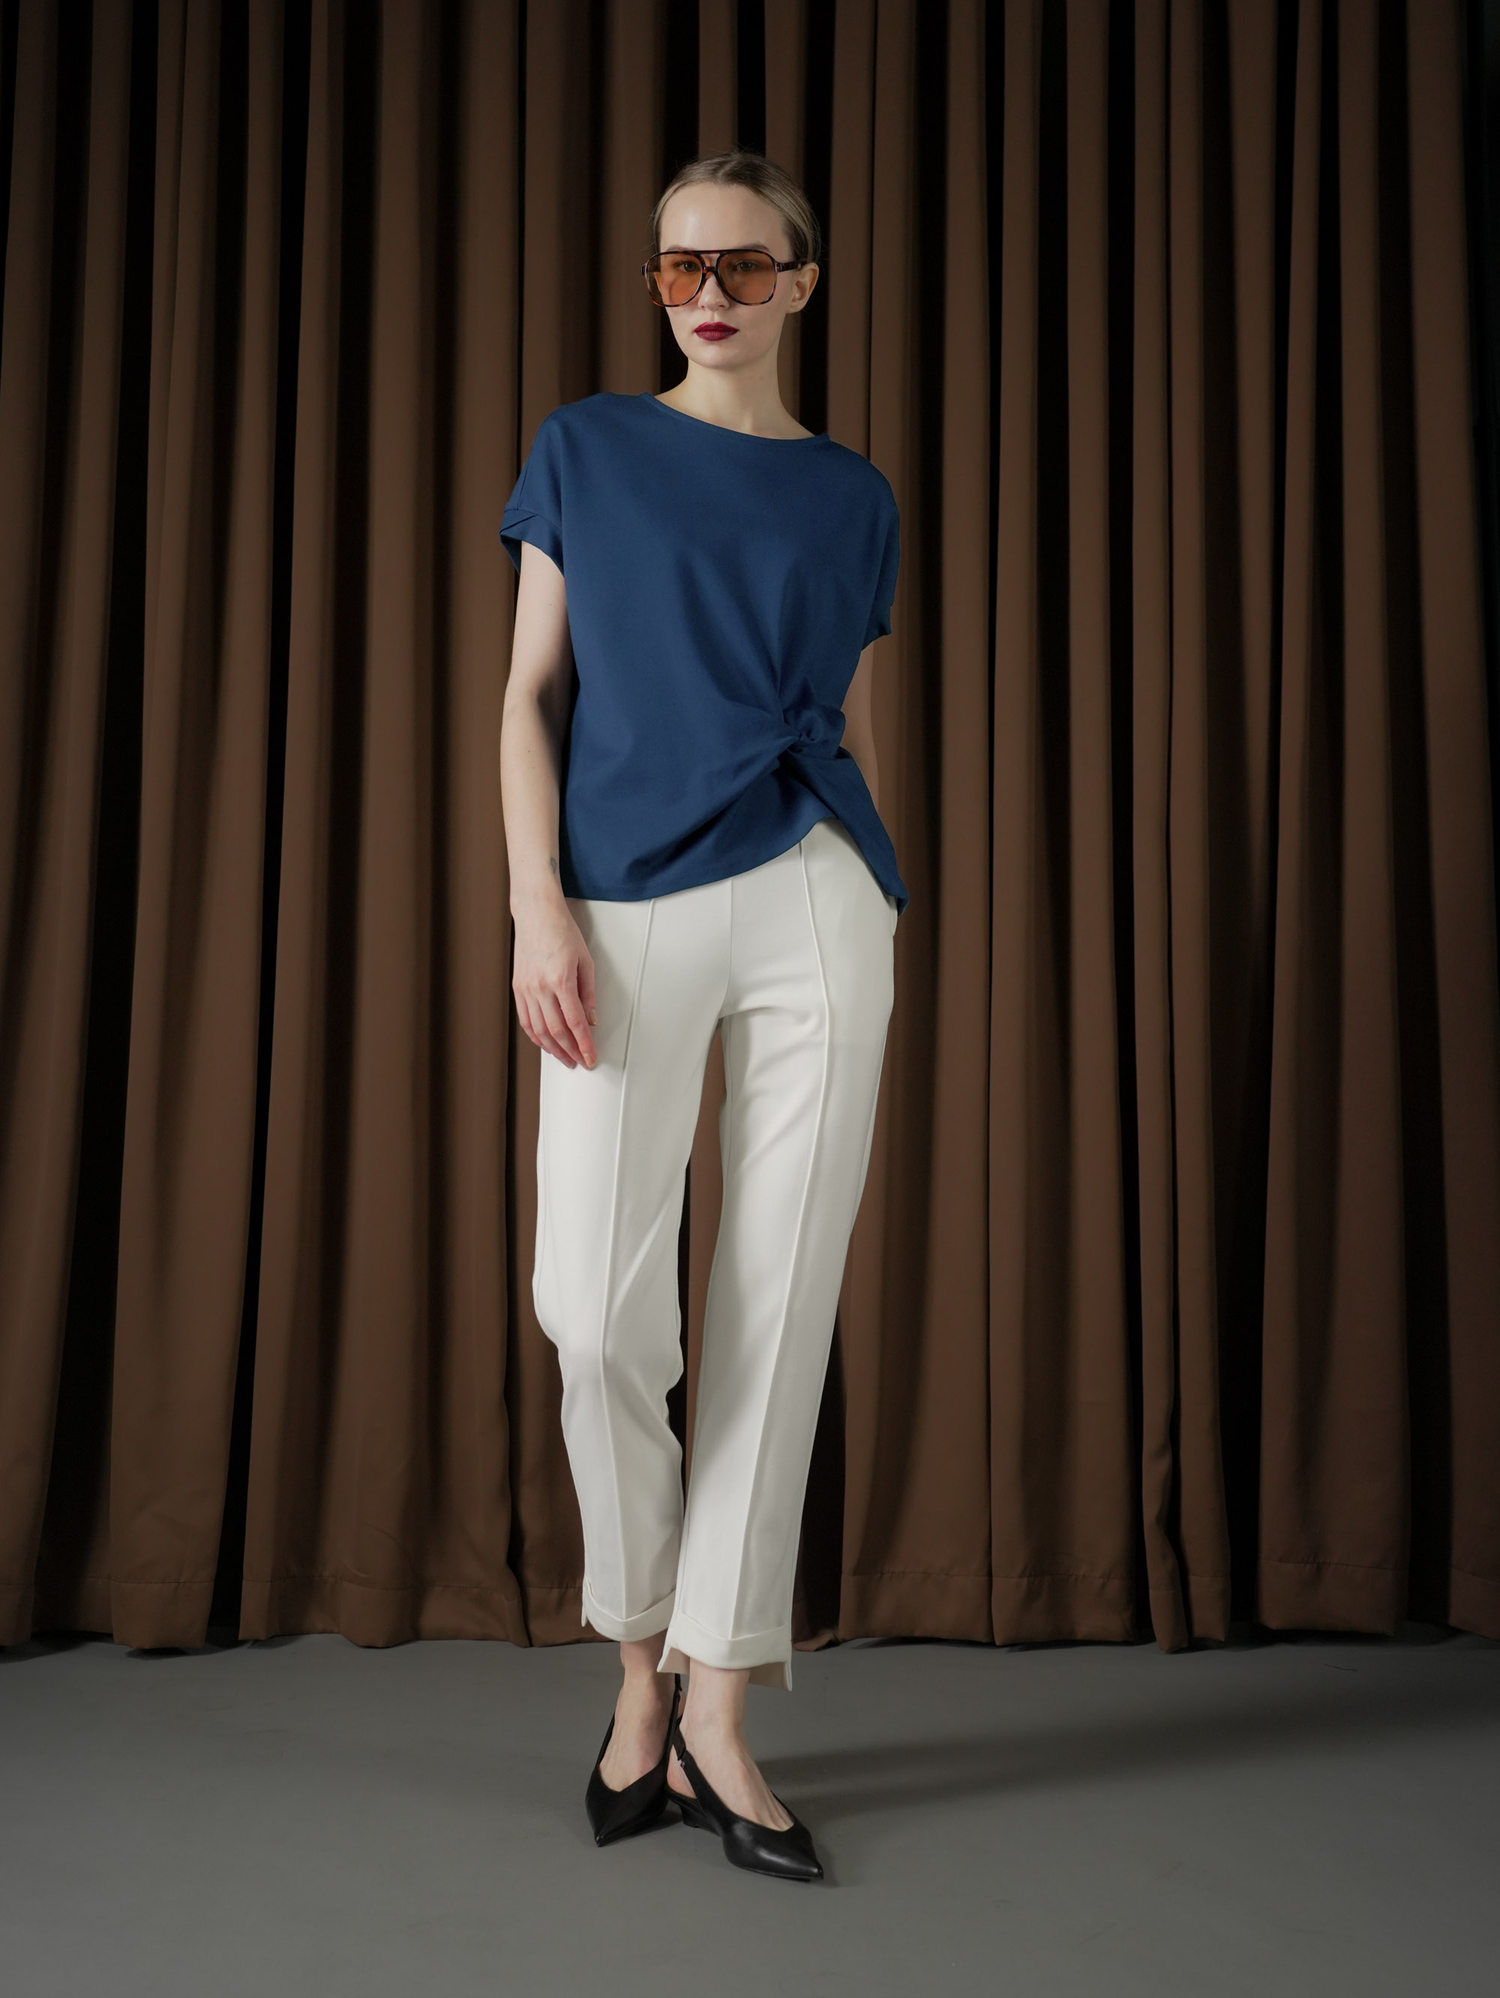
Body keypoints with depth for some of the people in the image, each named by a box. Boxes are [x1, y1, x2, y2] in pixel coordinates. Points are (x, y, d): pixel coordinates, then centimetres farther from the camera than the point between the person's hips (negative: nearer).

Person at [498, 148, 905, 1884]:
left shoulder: (852, 497, 16)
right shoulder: (583, 449, 12)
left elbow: (857, 736, 17)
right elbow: (530, 696, 6)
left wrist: (878, 959, 13)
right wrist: (537, 908, -7)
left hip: (817, 907, 2)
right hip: (629, 908, -1)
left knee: (780, 1307, -1)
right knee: (597, 1314, -9)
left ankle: (713, 1714, 11)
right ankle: (643, 1656, 18)